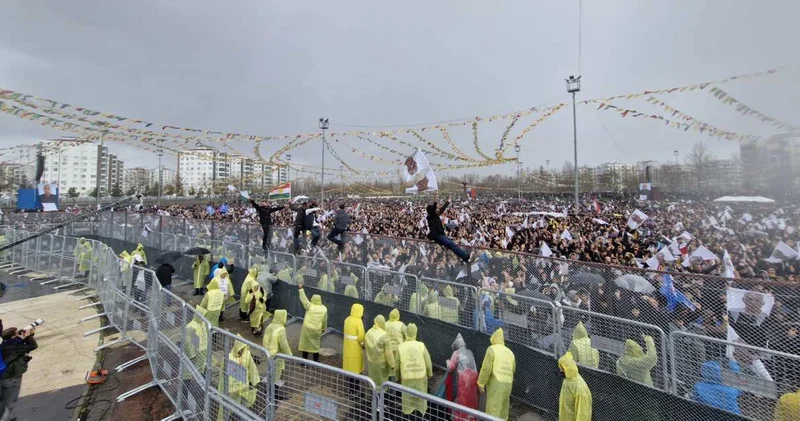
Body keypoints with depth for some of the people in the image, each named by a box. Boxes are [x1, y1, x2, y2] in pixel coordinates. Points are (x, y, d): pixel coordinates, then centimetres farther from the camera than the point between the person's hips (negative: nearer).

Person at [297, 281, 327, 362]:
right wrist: (323, 328, 19)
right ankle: (316, 361, 21)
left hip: (307, 329, -2)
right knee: (315, 345, 15)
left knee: (305, 343, 14)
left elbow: (303, 299, -10)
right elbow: (325, 321, 5)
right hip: (317, 330, 2)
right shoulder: (324, 309, -4)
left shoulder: (310, 306, -14)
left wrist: (301, 289, -7)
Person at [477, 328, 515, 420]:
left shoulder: (492, 349, -6)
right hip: (508, 384, 6)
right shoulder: (510, 352, 13)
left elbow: (486, 368, -12)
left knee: (493, 409, -3)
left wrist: (481, 383, -5)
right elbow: (513, 369, 19)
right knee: (503, 408, 21)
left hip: (496, 383, -6)